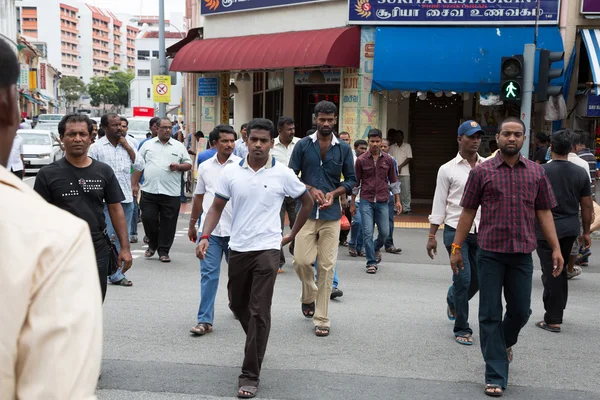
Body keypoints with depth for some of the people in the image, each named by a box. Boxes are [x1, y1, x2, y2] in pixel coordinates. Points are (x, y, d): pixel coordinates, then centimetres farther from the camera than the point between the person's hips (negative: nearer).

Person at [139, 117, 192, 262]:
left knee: (168, 222, 2)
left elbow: (188, 164, 11)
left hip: (171, 192, 0)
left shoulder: (179, 146, 9)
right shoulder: (148, 145, 10)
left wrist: (178, 166, -9)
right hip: (149, 190, 1)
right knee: (148, 218, 1)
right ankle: (153, 244, 25)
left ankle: (163, 251, 14)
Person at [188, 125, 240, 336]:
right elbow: (198, 197, 17)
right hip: (209, 229, 2)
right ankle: (205, 320, 2)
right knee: (208, 274, -1)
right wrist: (192, 225, 21)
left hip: (236, 229, -2)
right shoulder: (205, 167, 9)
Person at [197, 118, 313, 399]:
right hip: (237, 248, 4)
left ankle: (250, 375, 3)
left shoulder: (283, 174, -6)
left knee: (259, 312, -5)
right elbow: (217, 207, 4)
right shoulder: (230, 172, -1)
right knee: (237, 304, 17)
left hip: (267, 249, -3)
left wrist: (292, 235, 8)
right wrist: (205, 236, -11)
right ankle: (257, 342, 46)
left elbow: (307, 202, 8)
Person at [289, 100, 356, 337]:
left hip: (331, 214, 1)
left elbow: (351, 179, 10)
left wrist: (334, 193, -7)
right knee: (301, 260, -6)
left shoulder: (343, 149, 7)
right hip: (306, 212, 0)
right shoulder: (303, 145, 3)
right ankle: (309, 295, 27)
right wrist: (310, 189, -12)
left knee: (327, 266, 1)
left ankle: (322, 319, 10)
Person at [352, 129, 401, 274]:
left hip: (382, 201, 2)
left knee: (384, 232, 4)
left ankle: (376, 249, 35)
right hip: (366, 201, -2)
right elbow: (356, 182, 5)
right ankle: (371, 262, 4)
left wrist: (397, 200, 8)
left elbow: (393, 181, 12)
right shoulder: (361, 160, -1)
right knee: (367, 232, -6)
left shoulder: (388, 159, 4)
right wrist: (352, 203, 5)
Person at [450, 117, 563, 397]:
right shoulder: (482, 172, 0)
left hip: (522, 254, 2)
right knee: (490, 315, 3)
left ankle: (505, 342, 45)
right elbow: (468, 212, 2)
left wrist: (556, 248, 1)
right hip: (490, 253, -2)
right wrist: (456, 248, 0)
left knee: (520, 311, 12)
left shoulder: (536, 172, 6)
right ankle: (496, 376, 13)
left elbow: (544, 212, 8)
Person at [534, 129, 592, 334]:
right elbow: (587, 206, 6)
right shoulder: (580, 173, 2)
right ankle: (558, 311, 32)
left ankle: (553, 320, 3)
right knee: (561, 269, 20)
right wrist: (586, 232, 16)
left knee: (551, 273, 0)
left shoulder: (541, 171, -10)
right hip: (570, 229, 5)